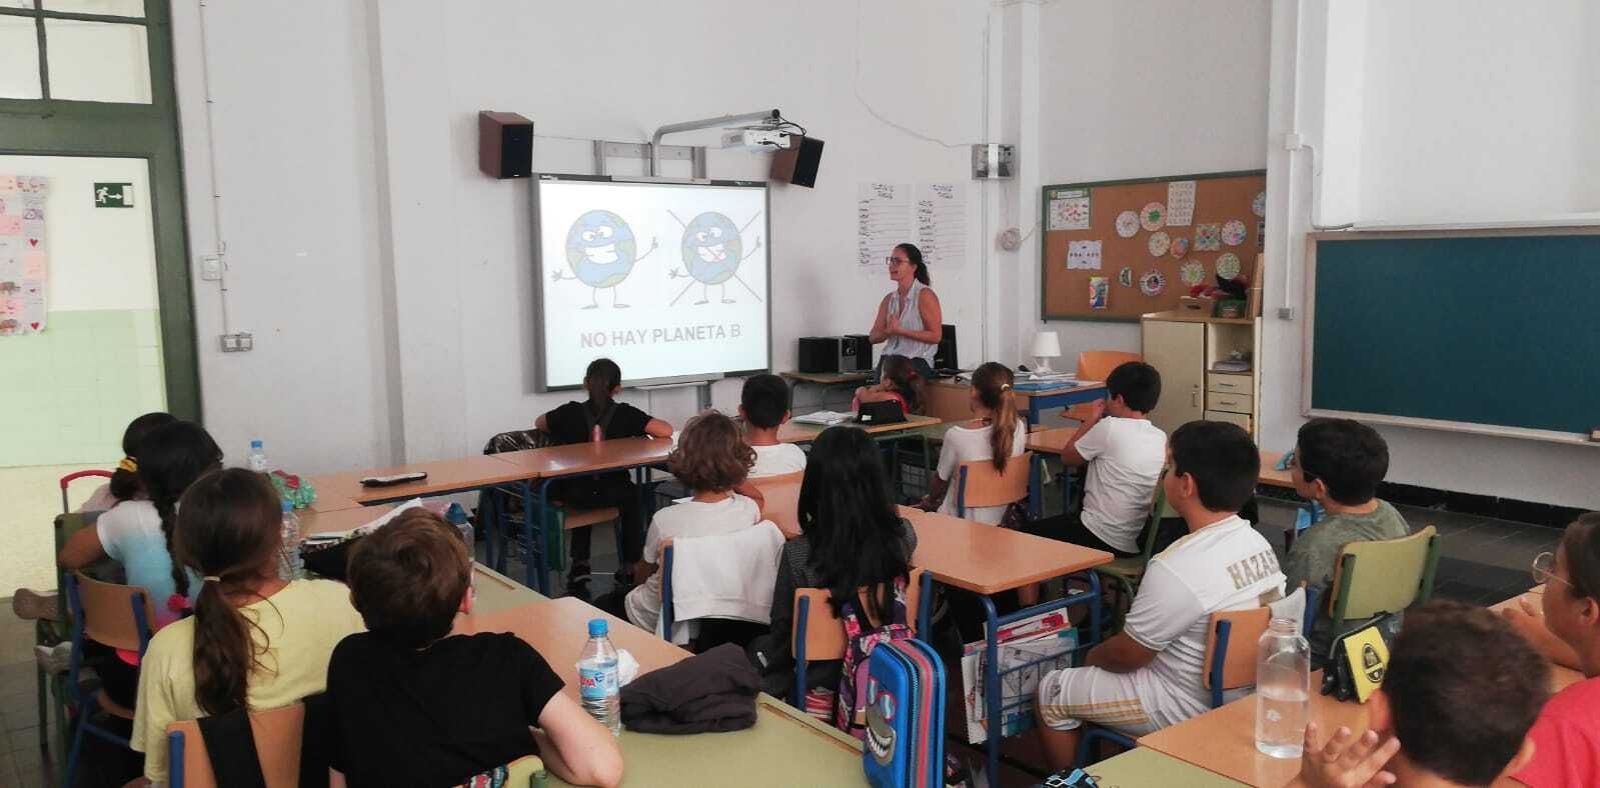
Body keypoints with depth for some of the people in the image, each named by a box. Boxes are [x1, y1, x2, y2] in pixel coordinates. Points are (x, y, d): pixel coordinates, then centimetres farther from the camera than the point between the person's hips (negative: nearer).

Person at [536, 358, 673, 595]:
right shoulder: (625, 415, -10)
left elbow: (539, 424, 15)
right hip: (612, 493, -1)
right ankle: (628, 567, 33)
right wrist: (637, 429, 4)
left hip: (574, 494, 2)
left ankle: (580, 565, 29)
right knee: (633, 496, 32)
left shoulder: (571, 412, -3)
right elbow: (666, 430, -14)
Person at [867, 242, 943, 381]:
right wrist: (889, 331, -10)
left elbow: (935, 336, -10)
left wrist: (900, 330, -16)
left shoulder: (924, 295, -4)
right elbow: (873, 337, 13)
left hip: (917, 362, -5)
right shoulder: (889, 299, 14)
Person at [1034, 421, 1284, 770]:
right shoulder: (1257, 543, -4)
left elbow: (1125, 655, -17)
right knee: (1106, 662, 27)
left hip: (1192, 708, -8)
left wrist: (1093, 656, 5)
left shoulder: (1178, 568, -31)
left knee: (1052, 691, 7)